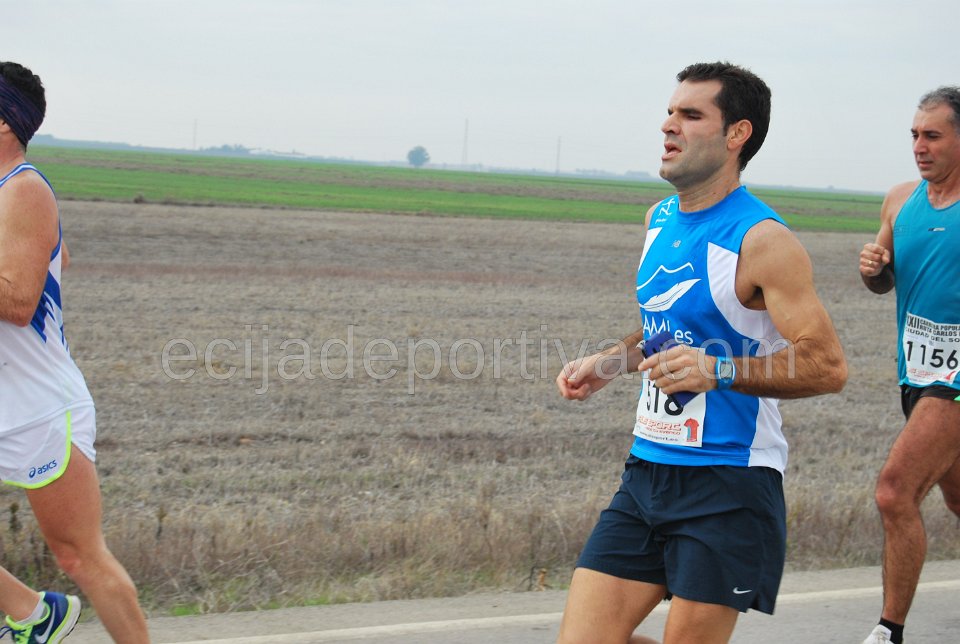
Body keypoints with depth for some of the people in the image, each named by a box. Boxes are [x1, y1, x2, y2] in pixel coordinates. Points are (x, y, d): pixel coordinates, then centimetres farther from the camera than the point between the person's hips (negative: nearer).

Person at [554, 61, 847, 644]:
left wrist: (720, 371, -28)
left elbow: (829, 367, -17)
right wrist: (607, 364, 11)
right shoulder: (659, 221, 10)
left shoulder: (763, 241, -14)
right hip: (647, 470, 7)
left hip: (729, 485, -7)